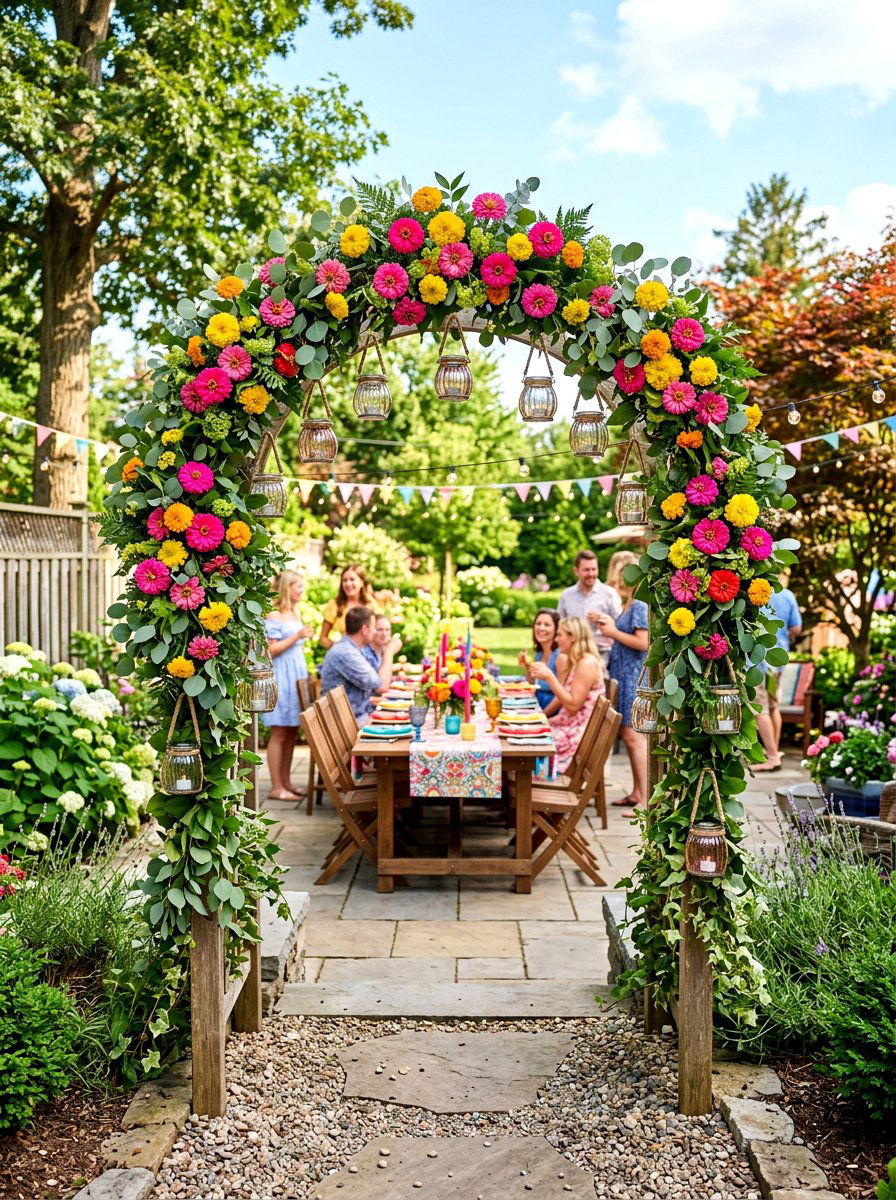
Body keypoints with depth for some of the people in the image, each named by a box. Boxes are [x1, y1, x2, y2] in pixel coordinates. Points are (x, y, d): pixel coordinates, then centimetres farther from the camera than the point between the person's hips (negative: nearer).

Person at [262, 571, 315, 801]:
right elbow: (270, 650, -16)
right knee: (279, 734, -5)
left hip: (297, 675, 8)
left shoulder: (296, 613, 15)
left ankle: (285, 782, 17)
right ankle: (276, 788, 0)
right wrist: (297, 636, -18)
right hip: (281, 677, -8)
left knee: (292, 733, 10)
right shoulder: (274, 616, -11)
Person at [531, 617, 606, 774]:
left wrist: (549, 677, -22)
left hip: (577, 733, -9)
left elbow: (573, 704, -21)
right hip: (566, 725, 9)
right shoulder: (573, 662, 13)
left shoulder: (587, 664, -17)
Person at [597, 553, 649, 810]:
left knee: (633, 735, -8)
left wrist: (614, 632, -12)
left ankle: (645, 800, -5)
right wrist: (610, 626, 7)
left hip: (633, 677, -10)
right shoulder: (627, 607, 13)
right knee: (627, 734, 14)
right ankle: (636, 793, 24)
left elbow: (642, 643, -21)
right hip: (622, 675, 10)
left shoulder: (639, 607, -14)